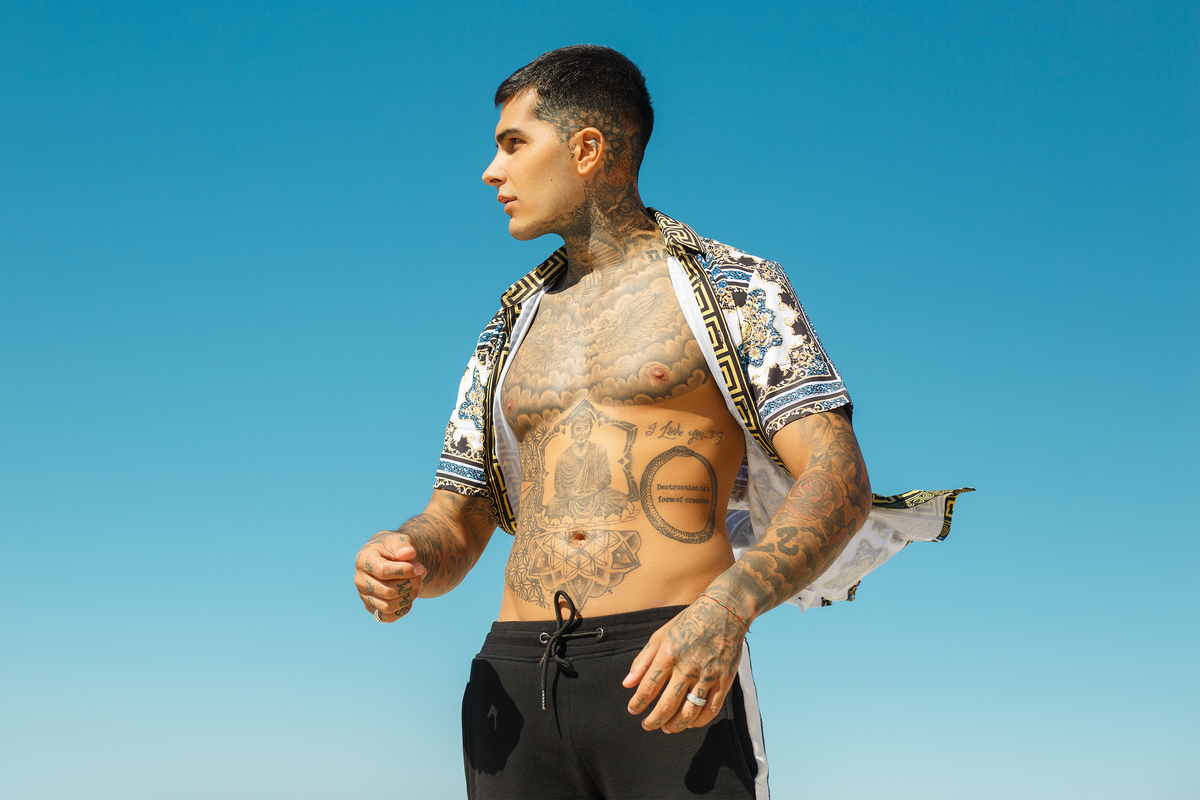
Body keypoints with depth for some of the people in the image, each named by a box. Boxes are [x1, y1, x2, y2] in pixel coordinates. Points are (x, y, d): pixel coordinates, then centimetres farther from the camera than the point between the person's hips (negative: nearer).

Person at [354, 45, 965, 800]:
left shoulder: (733, 289, 6)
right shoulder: (511, 331, 22)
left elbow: (839, 481, -6)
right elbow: (454, 527, 19)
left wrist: (729, 608, -24)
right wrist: (405, 562, -6)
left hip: (672, 678, -4)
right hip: (516, 681, 5)